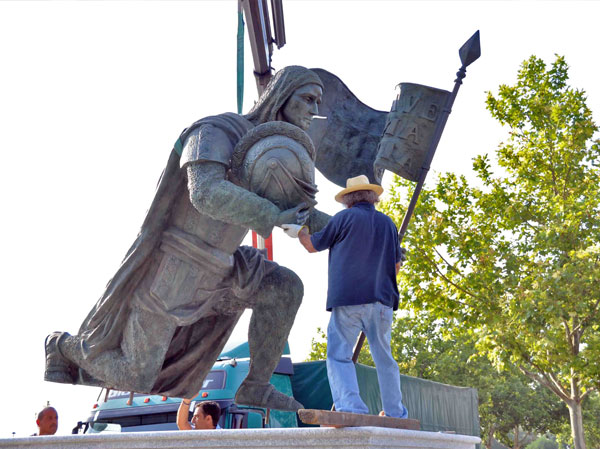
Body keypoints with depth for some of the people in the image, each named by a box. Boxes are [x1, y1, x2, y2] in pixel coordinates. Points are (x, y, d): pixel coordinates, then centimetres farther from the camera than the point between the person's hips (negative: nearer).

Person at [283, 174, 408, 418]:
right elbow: (396, 264, 20)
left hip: (348, 299, -5)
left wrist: (299, 231, 29)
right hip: (382, 300, 5)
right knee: (384, 357, 14)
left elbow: (313, 245, 9)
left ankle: (351, 408, -21)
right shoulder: (387, 223, 14)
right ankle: (395, 413, 19)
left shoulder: (345, 217, 0)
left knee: (338, 355, -4)